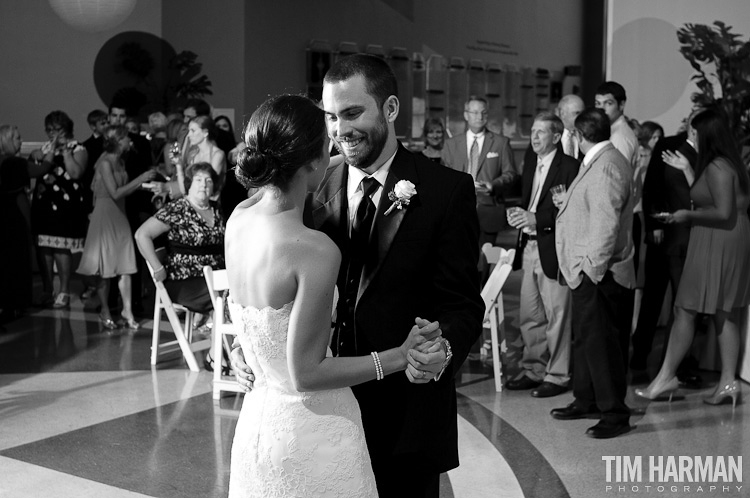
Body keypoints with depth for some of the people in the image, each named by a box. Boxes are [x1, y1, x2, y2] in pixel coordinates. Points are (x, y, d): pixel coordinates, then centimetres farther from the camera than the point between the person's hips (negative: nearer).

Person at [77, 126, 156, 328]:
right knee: (106, 267, 1)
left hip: (119, 215, 7)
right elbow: (115, 193, -20)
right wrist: (140, 179, -19)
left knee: (125, 264, 1)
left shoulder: (119, 161, 10)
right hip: (105, 215, -7)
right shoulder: (105, 162, -14)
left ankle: (127, 310, 4)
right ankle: (105, 312, 13)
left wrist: (142, 182, 5)